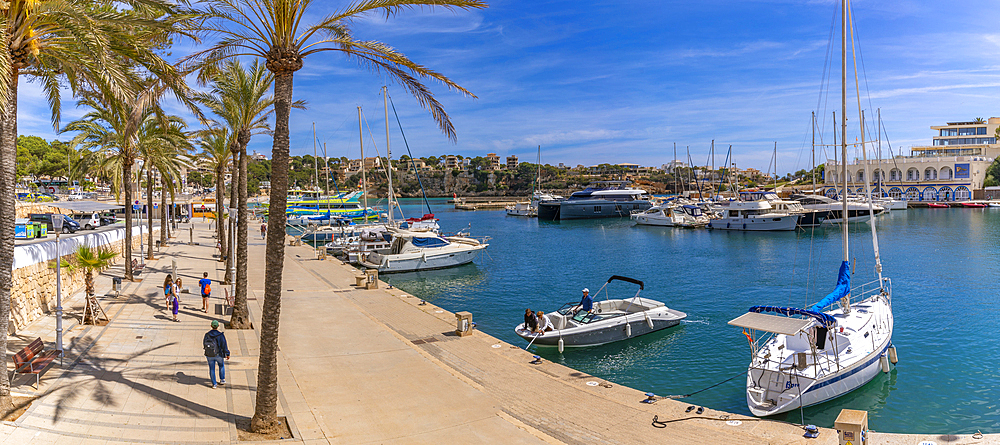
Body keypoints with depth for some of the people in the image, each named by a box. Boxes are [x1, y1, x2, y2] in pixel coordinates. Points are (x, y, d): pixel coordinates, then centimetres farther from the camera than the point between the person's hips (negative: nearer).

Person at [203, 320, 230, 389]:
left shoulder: (207, 334, -10)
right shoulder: (220, 335, -18)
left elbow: (204, 343, 4)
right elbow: (224, 345, -14)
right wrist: (227, 354, -5)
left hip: (209, 355, 2)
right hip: (218, 355, -1)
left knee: (212, 368, 14)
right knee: (221, 365, 25)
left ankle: (214, 384, 19)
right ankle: (222, 379, 29)